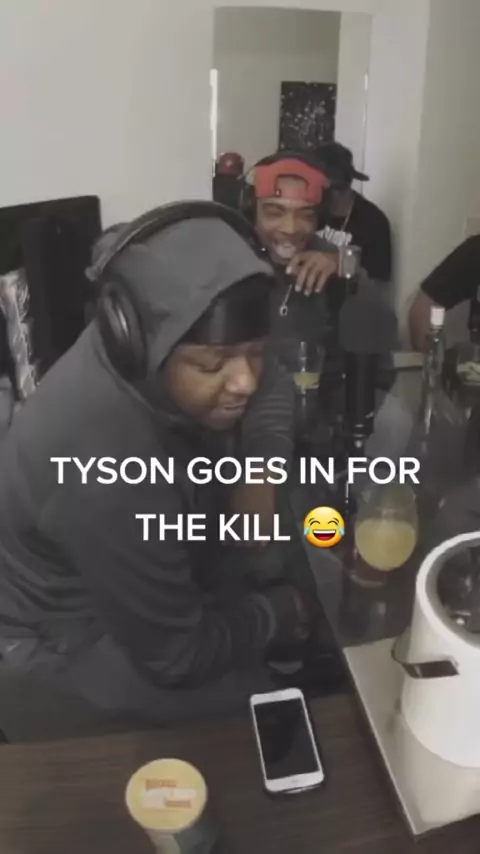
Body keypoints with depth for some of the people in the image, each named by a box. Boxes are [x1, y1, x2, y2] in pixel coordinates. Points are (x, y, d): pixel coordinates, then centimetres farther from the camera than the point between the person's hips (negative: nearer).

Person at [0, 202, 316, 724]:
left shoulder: (160, 357, -21)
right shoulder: (105, 470, -43)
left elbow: (271, 385, 1)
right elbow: (175, 655, -29)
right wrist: (277, 615, -12)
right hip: (68, 636, -6)